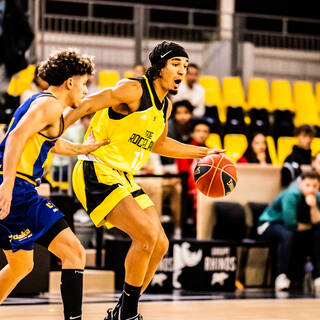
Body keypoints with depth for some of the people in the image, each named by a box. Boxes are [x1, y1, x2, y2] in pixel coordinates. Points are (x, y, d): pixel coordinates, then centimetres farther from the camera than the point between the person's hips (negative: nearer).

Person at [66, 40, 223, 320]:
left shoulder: (165, 106, 12)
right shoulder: (133, 90, -15)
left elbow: (158, 144, 29)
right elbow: (85, 106, -18)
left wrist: (203, 153, 30)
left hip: (124, 179, 9)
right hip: (97, 172, -9)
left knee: (160, 245, 6)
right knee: (146, 234, -21)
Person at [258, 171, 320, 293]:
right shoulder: (291, 195, -28)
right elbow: (290, 225, -31)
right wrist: (308, 226, -14)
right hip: (269, 224, -6)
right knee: (287, 234, -39)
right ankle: (282, 276, -32)